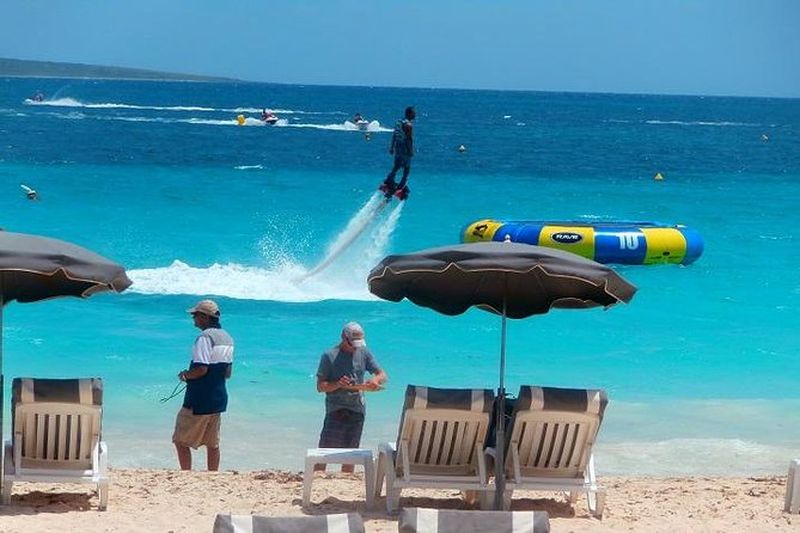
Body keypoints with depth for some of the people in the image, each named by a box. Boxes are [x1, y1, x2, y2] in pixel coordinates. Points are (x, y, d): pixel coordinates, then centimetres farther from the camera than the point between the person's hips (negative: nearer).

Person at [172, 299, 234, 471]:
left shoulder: (205, 337, -16)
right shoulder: (227, 338, 11)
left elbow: (201, 369, -24)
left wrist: (185, 375, -7)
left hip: (199, 400, -9)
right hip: (219, 399, 9)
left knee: (181, 441, 0)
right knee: (213, 444, 12)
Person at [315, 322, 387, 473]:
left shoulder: (363, 353, 8)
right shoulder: (329, 356, -4)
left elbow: (382, 375, 9)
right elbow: (320, 387, -6)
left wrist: (375, 380, -15)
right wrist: (338, 384, -24)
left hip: (357, 409, 4)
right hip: (336, 410, -4)